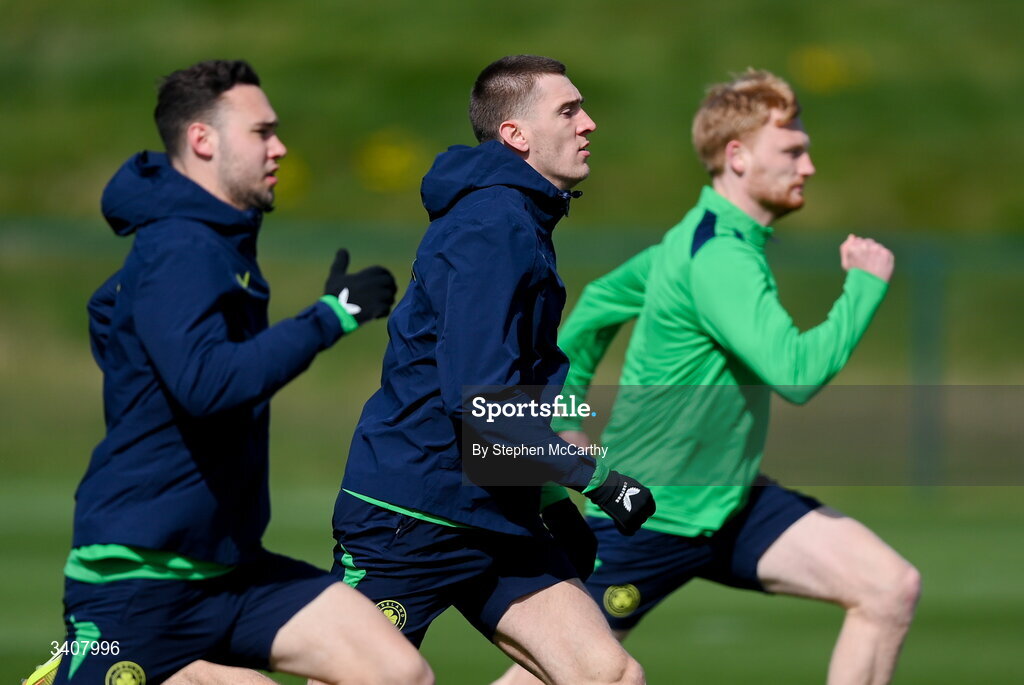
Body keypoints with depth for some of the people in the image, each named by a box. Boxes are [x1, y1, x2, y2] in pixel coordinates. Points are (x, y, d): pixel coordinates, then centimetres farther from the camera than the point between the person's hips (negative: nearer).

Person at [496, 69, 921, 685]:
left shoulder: (705, 238, 7)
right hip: (649, 520, -9)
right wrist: (866, 283, -23)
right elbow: (798, 373, -36)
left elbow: (602, 299, 21)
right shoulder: (718, 260, -24)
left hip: (731, 506, 9)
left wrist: (565, 409, 20)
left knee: (891, 588, -9)